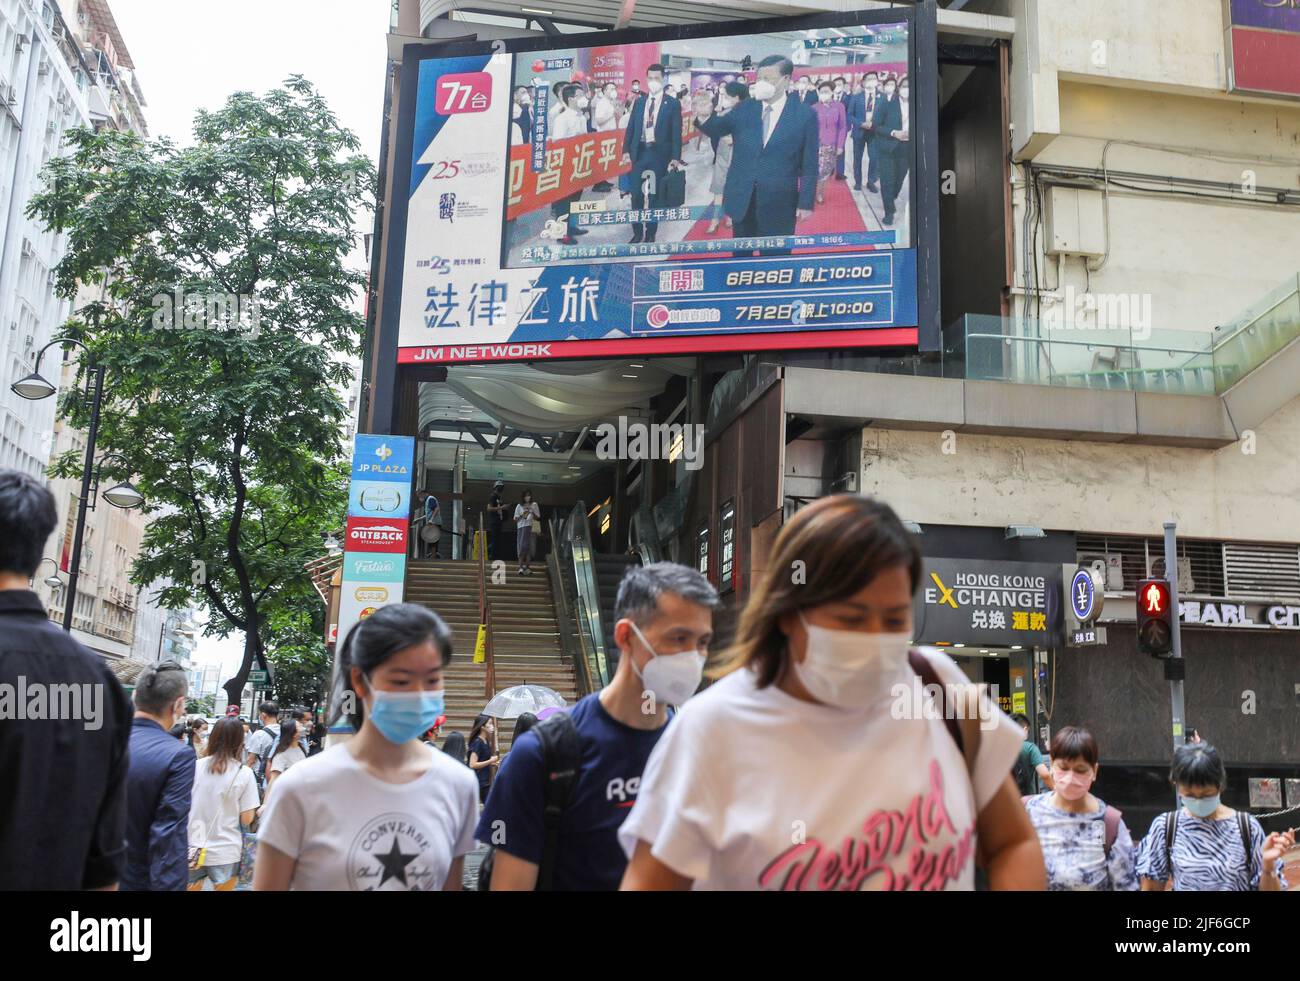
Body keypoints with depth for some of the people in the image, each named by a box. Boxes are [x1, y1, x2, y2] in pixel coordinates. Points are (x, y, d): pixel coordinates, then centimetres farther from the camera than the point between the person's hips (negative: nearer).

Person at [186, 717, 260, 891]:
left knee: (191, 887, 18)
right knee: (223, 887, 17)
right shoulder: (244, 773, -11)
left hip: (192, 849, 2)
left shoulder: (195, 766, -4)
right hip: (225, 852, -2)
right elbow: (247, 819, -8)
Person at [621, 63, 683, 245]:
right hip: (639, 151, 3)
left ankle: (650, 234, 14)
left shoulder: (673, 104, -2)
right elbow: (630, 128, 11)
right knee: (636, 194, 5)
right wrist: (626, 150, 2)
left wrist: (675, 158, -10)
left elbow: (676, 133, -4)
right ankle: (638, 232, 15)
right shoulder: (639, 102, 9)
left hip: (660, 153, -3)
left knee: (655, 195, 5)